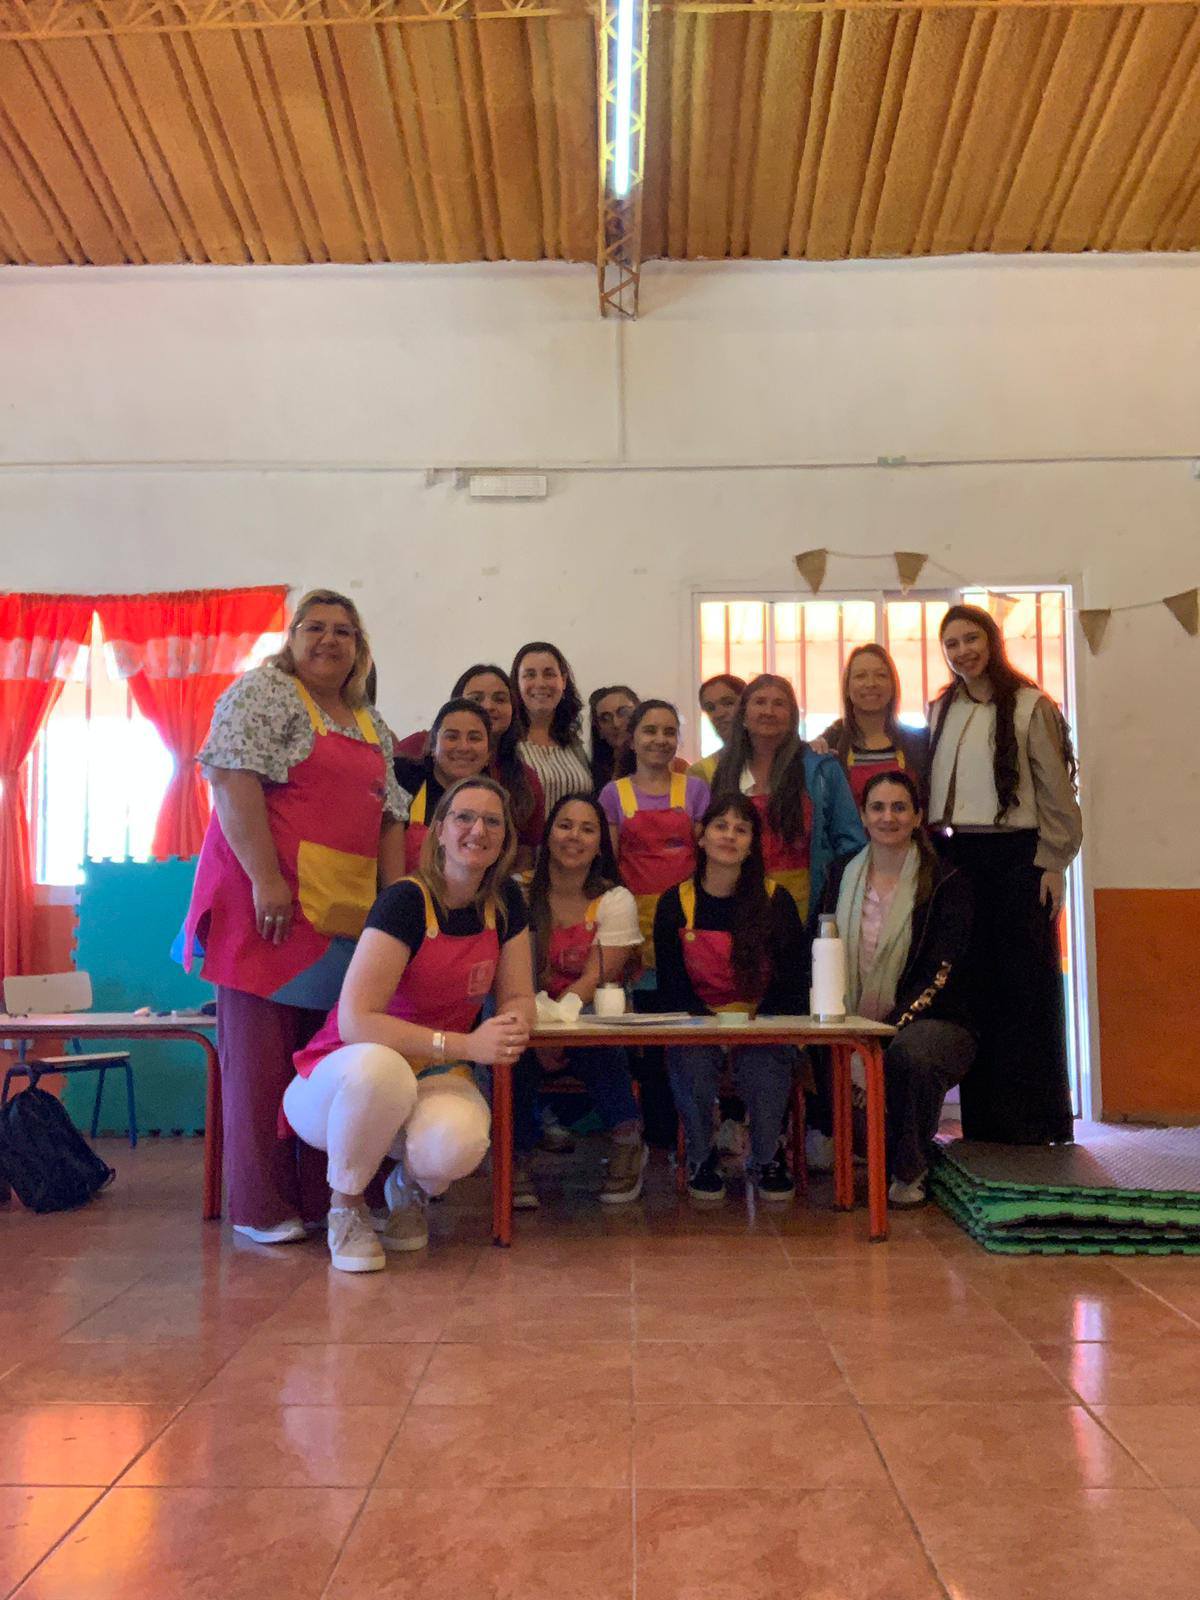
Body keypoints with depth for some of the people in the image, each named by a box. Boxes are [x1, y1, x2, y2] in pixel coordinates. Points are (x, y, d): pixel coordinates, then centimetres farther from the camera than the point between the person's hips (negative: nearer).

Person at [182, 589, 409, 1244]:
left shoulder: (373, 727, 19)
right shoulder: (262, 692, -1)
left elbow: (391, 817, 18)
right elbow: (233, 781, -12)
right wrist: (266, 880, -19)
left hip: (346, 912, 7)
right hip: (269, 900, -6)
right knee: (262, 1049, -1)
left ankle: (318, 1194, 18)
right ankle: (261, 1208, 8)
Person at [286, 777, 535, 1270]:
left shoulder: (505, 901, -1)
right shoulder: (405, 901, -19)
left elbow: (517, 996, 4)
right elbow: (355, 1021, -27)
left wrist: (515, 1025, -21)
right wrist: (466, 1045, -31)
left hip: (435, 1080, 3)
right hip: (342, 1081, -3)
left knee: (457, 1145, -33)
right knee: (377, 1066, -41)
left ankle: (409, 1184, 8)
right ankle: (346, 1206, -9)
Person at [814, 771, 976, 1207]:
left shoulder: (946, 883, -3)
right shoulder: (842, 873, 9)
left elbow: (938, 974, -11)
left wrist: (889, 1027, -24)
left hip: (930, 1023, -3)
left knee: (910, 1053, -38)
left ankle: (909, 1173, -10)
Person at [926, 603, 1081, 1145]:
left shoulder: (1029, 707, -3)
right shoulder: (940, 712, 14)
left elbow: (1056, 791, -5)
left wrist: (1051, 863, -9)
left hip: (1015, 858, -5)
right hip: (955, 859, 5)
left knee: (1022, 991, -1)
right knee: (970, 987, 7)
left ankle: (1031, 1123, 10)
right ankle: (982, 1121, 16)